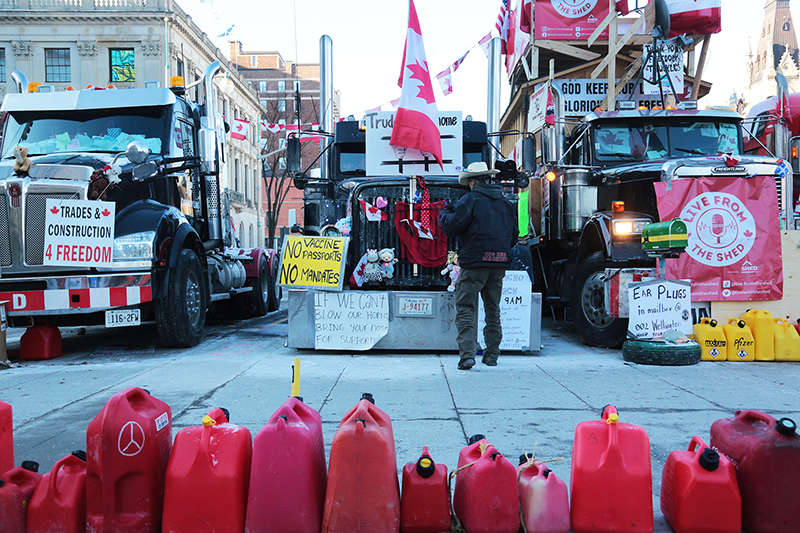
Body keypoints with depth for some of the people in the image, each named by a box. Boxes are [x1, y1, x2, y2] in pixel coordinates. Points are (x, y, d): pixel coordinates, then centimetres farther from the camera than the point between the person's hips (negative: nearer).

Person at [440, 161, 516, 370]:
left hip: (474, 263, -6)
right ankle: (491, 355, 20)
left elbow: (451, 227, -11)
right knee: (493, 310, 16)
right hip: (499, 265, 6)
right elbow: (513, 235, 18)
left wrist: (445, 213, 9)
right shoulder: (505, 203, 14)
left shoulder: (470, 200, -7)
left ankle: (467, 355, -13)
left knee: (466, 309, -3)